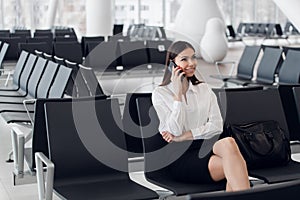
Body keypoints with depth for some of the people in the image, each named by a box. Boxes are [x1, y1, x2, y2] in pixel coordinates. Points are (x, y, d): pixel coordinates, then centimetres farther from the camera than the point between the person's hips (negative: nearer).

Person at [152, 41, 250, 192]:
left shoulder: (204, 89, 18)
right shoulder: (160, 93, 5)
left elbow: (217, 126, 4)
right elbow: (175, 131, -7)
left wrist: (184, 136, -9)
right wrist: (178, 93, -9)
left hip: (205, 150, 4)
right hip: (181, 158, -4)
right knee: (229, 144, -33)